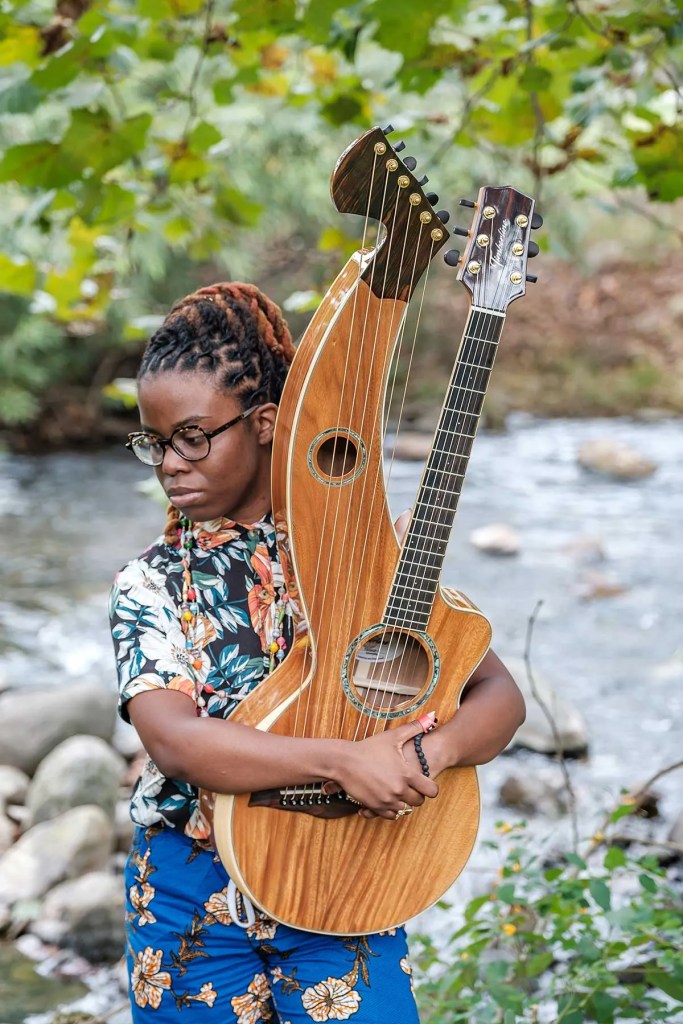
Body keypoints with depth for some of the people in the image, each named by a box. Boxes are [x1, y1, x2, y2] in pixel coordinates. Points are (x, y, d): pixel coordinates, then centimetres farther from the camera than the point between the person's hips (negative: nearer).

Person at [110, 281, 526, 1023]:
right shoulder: (152, 585, 0)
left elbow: (499, 695, -1)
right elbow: (172, 740, -17)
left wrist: (430, 752, -22)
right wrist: (340, 761, -26)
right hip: (192, 899, 1)